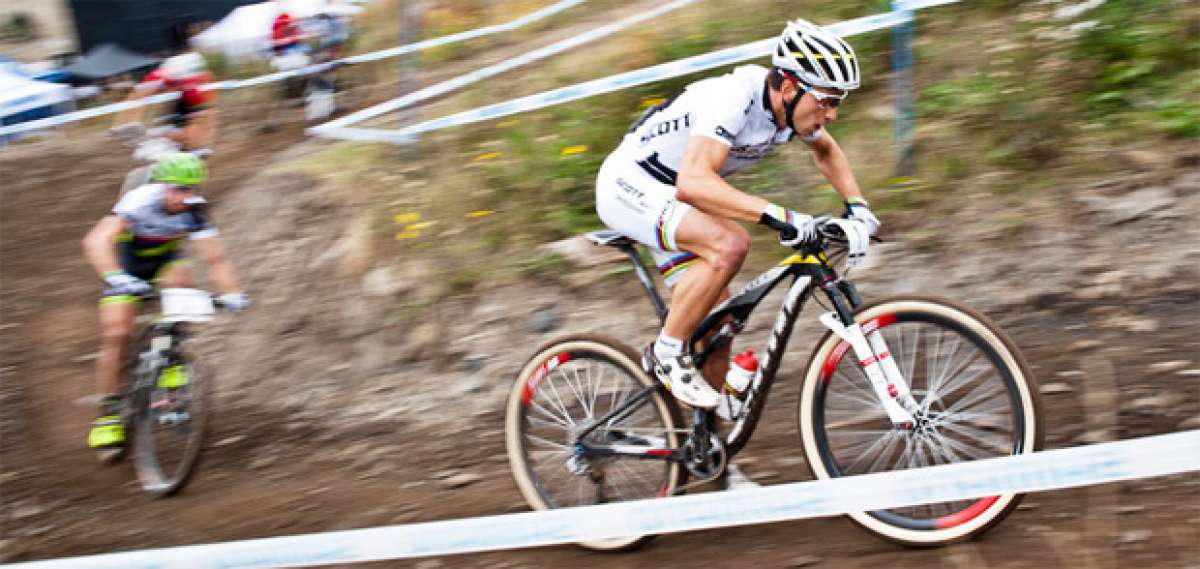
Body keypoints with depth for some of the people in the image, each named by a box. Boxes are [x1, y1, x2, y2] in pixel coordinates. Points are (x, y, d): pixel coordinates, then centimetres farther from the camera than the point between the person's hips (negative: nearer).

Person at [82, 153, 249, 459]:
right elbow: (97, 240, -47)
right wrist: (115, 277, -63)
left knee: (180, 277, -31)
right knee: (116, 334, -14)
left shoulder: (194, 210, -25)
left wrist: (232, 292, -44)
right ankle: (108, 414, 0)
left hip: (164, 258, 3)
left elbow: (215, 257, -27)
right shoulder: (141, 201, -35)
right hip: (128, 263, -2)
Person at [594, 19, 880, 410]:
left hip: (670, 197, 9)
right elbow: (693, 182, -46)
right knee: (730, 244, -32)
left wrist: (857, 206, 4)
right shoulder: (734, 98, -33)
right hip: (630, 184, -9)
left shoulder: (791, 106, -6)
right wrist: (777, 216, -50)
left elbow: (826, 150, 18)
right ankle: (666, 354, -16)